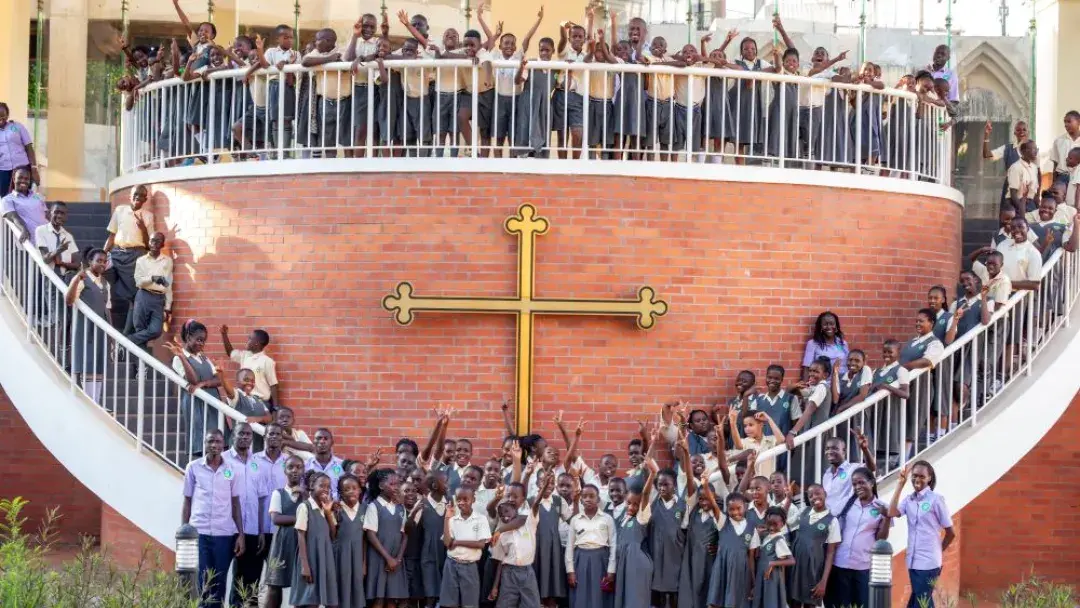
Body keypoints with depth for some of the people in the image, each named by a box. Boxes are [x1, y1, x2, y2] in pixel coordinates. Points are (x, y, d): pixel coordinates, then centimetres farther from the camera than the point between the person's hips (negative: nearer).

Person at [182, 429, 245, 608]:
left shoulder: (232, 470, 6)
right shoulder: (193, 467, 3)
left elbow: (236, 504, 9)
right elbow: (187, 502, 7)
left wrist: (241, 534, 4)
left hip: (225, 534, 1)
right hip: (198, 533, -1)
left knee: (219, 583, 3)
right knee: (199, 582, -2)